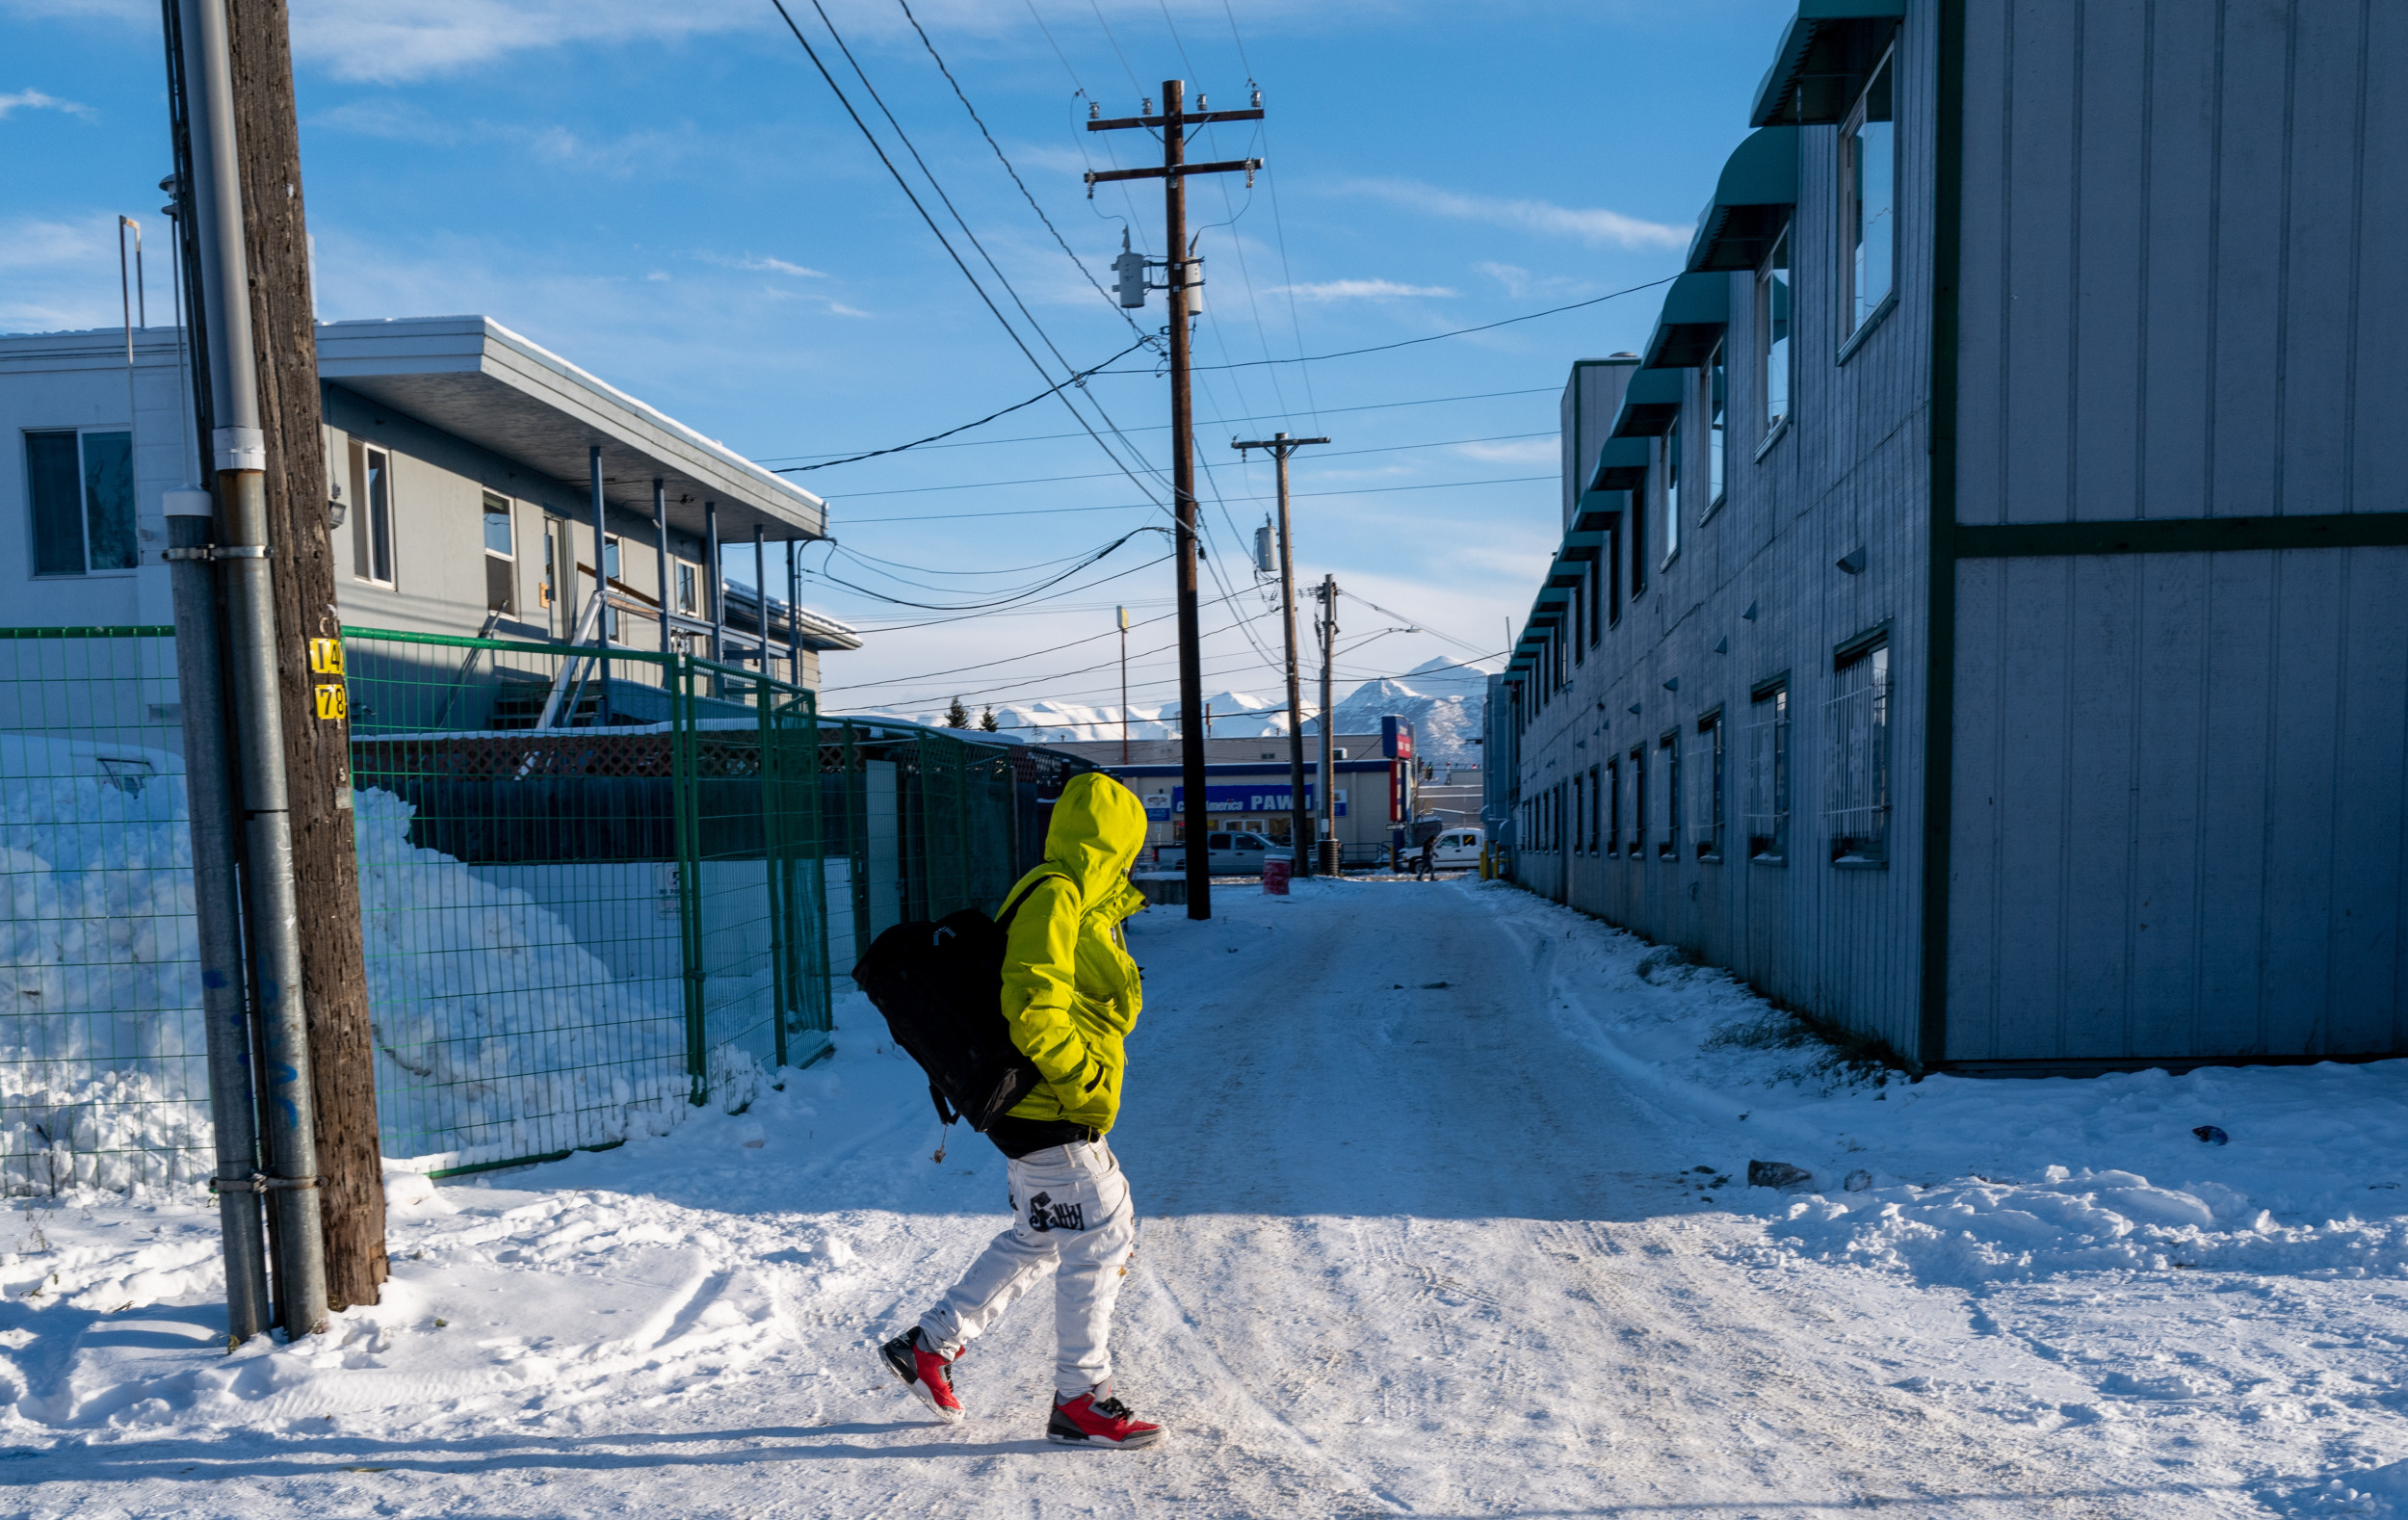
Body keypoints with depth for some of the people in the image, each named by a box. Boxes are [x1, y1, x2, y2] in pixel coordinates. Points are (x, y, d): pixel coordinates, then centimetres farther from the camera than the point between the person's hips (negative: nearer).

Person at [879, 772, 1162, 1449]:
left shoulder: (1079, 901, 14)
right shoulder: (1056, 898, -18)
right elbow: (1034, 1012, -25)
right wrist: (1088, 1084, -20)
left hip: (1043, 1107, 10)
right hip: (1052, 1112, -10)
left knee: (1037, 1237, 20)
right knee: (1098, 1242, 0)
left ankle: (931, 1342, 30)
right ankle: (1081, 1399, 13)